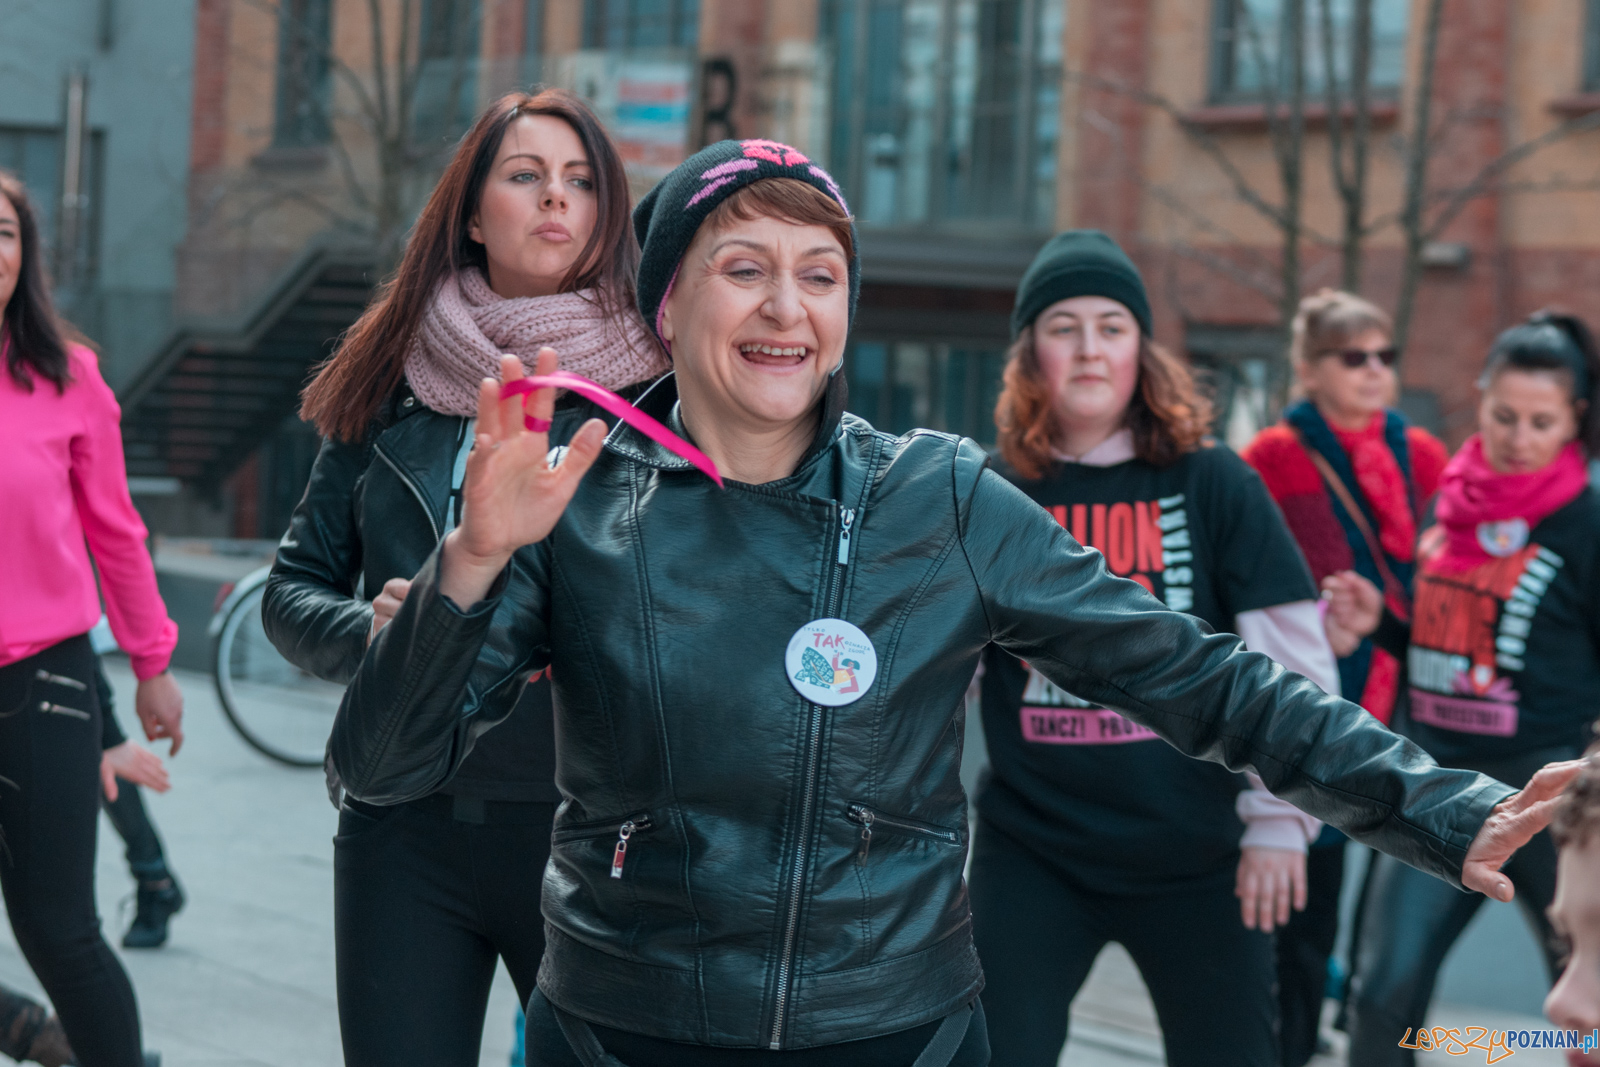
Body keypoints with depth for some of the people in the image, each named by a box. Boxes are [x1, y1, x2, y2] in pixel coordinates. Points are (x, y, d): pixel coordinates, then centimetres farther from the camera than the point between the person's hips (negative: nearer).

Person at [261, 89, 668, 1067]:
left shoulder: (653, 383, -3)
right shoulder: (390, 388, 7)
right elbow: (295, 587, 11)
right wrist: (370, 632, -11)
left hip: (580, 829, -2)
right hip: (404, 829, 3)